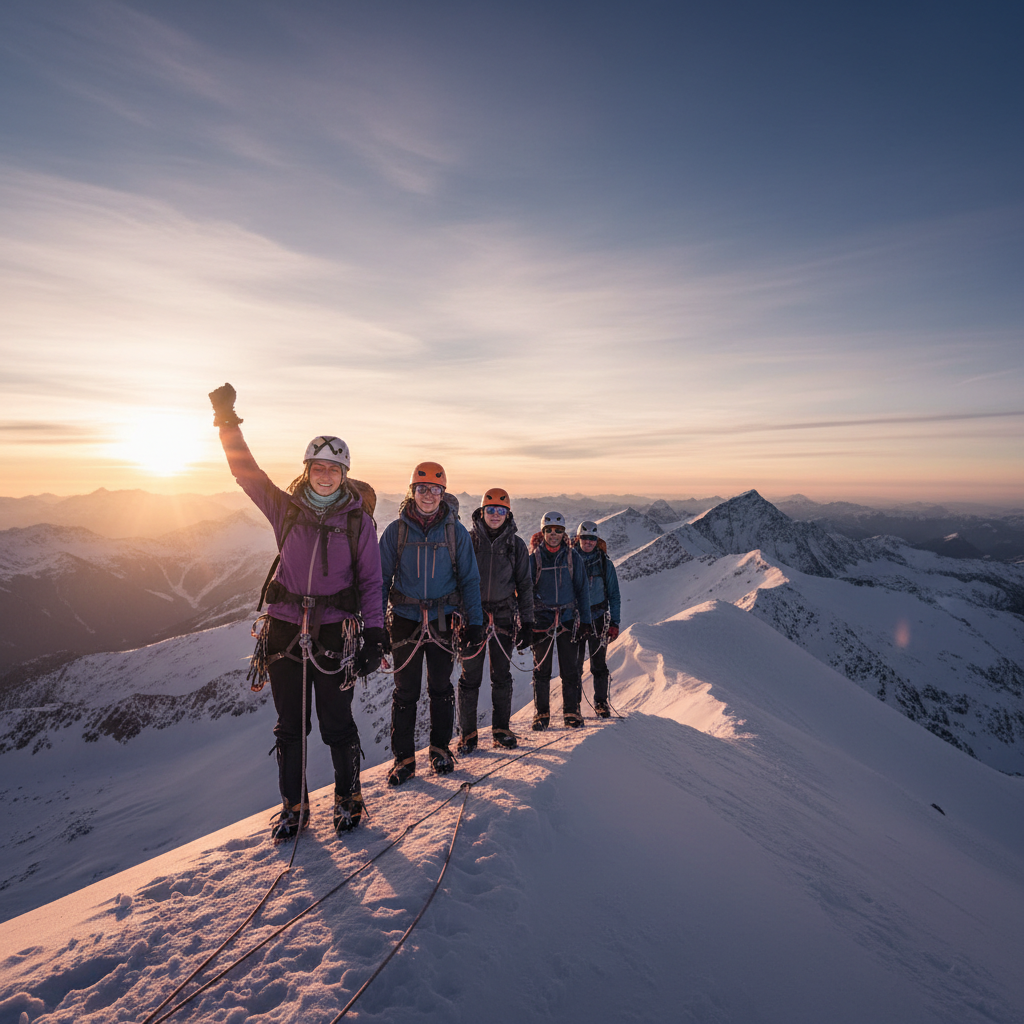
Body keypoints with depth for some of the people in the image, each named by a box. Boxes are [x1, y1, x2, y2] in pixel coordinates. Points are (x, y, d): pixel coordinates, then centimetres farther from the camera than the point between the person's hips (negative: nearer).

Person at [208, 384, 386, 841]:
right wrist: (227, 419, -2)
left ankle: (347, 799, 29)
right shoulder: (285, 508, 3)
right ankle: (293, 805, 32)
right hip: (285, 628, 3)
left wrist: (374, 635, -9)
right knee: (290, 726, 13)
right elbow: (246, 470, 6)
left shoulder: (359, 520, -3)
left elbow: (371, 580, -2)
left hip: (334, 632, -2)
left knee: (337, 725, 7)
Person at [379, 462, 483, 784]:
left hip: (443, 618, 1)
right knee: (405, 691, 5)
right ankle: (403, 757, 20)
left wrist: (474, 623, -2)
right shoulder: (396, 530, -2)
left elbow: (469, 579, 4)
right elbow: (381, 578, 3)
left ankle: (440, 748, 29)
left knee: (441, 688, 11)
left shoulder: (455, 531, -1)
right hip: (405, 619, 0)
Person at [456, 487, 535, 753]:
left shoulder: (516, 545, 5)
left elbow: (525, 585, 8)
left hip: (503, 616, 1)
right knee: (470, 677, 2)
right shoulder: (467, 540, 2)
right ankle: (467, 733, 14)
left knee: (501, 676, 8)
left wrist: (526, 623, 3)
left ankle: (500, 729, 22)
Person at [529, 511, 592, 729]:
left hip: (567, 616, 1)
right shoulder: (534, 557, 0)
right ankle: (541, 713, 16)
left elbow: (582, 589, 7)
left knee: (570, 669, 2)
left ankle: (572, 712, 14)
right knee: (541, 668, 5)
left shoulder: (573, 556, 2)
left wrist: (585, 620, 3)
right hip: (542, 617, 0)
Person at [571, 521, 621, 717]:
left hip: (597, 618, 0)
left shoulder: (604, 563, 3)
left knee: (598, 663, 3)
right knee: (574, 662, 3)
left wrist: (614, 622, 0)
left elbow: (614, 595, 6)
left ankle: (601, 703, 16)